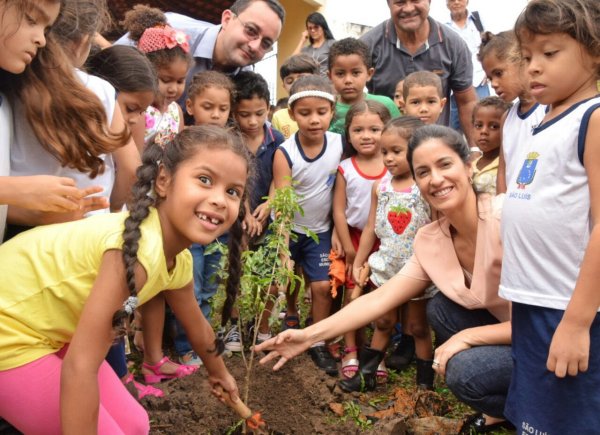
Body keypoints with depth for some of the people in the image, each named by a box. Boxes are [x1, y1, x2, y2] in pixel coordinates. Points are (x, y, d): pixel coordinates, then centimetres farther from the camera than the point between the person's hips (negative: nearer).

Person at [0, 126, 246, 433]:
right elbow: (80, 367, -33)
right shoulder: (139, 248, -33)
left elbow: (197, 326, 16)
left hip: (50, 329, 9)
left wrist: (220, 373, 31)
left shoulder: (178, 261, -3)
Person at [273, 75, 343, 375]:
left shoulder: (339, 144, -14)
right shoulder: (285, 153, -23)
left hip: (320, 229, 2)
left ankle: (318, 343, 15)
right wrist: (283, 249, -32)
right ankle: (291, 316, 46)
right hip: (288, 229, -1)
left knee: (322, 285, -3)